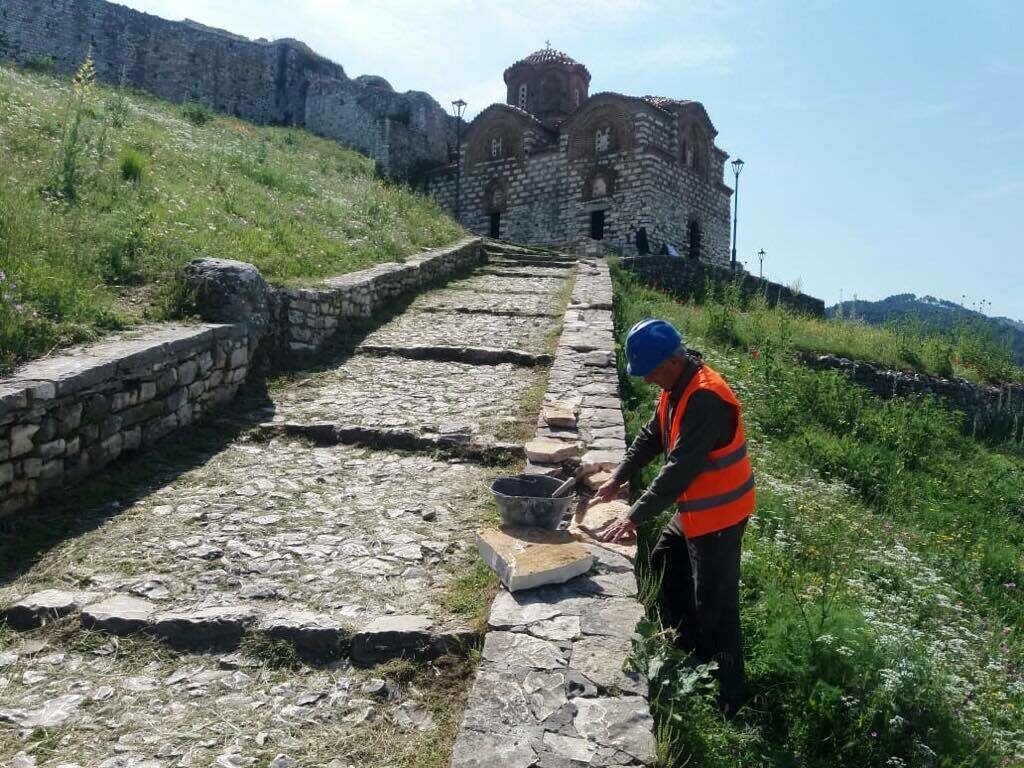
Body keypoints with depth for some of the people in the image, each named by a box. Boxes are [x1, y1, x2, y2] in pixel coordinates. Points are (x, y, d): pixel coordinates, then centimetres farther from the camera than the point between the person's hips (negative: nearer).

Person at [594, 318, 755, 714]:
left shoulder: (706, 398, -29)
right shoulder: (676, 388, 2)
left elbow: (681, 468, -31)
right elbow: (651, 436, 12)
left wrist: (634, 517, -28)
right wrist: (618, 478, 4)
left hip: (718, 515, -10)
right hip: (693, 510, 10)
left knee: (715, 607, 0)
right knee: (664, 569, 22)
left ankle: (728, 698, 17)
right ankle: (688, 650, 40)